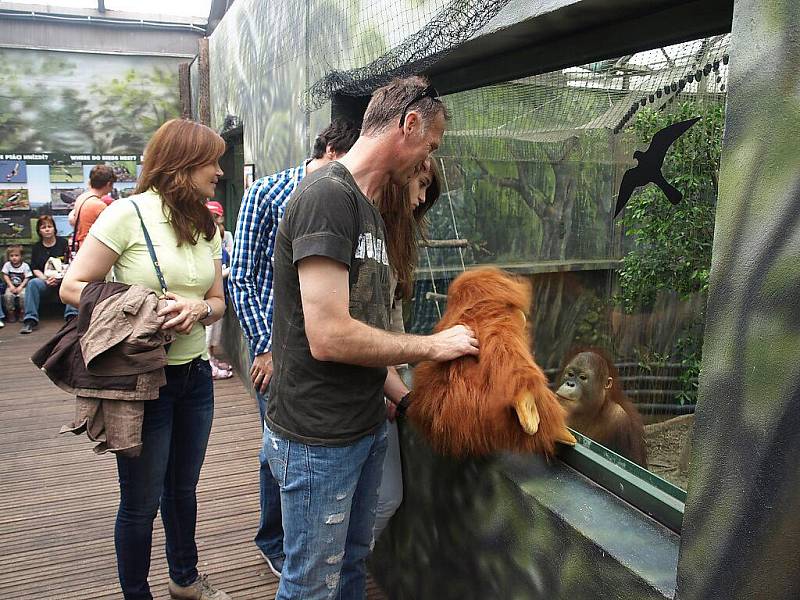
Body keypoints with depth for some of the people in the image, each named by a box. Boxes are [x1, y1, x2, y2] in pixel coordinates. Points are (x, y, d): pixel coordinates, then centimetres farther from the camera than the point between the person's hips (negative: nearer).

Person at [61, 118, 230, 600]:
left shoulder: (207, 226, 7)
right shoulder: (129, 213, -12)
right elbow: (73, 287, -12)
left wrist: (198, 309, -14)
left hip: (195, 376, 6)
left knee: (184, 488, 21)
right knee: (142, 501, 9)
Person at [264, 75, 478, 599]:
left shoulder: (369, 208, 11)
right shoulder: (328, 194, -19)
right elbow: (329, 337, -26)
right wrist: (432, 346, -14)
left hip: (368, 428, 9)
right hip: (318, 441, -9)